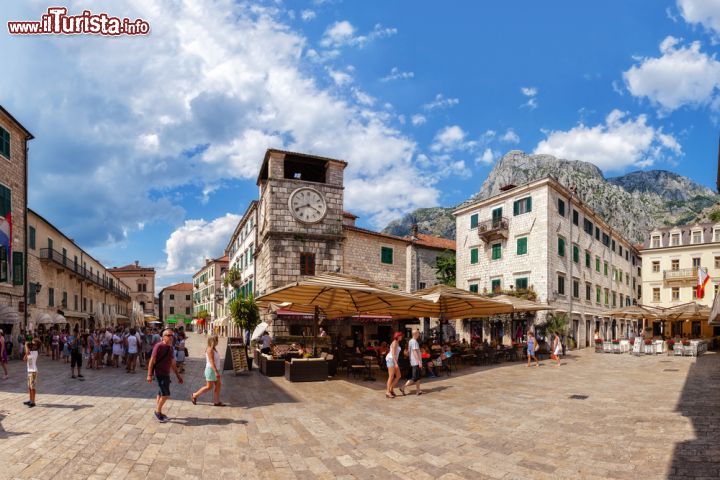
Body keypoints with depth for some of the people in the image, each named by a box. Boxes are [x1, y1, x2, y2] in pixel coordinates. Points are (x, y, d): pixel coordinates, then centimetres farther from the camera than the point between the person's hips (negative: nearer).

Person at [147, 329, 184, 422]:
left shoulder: (170, 347, 10)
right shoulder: (159, 346, -14)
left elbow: (173, 363, 16)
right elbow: (152, 361, -16)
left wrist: (178, 375, 16)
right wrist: (149, 375, -20)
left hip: (166, 374, 8)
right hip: (160, 374, -8)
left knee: (161, 394, 15)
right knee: (166, 394, -10)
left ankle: (158, 413, 27)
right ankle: (158, 411, 8)